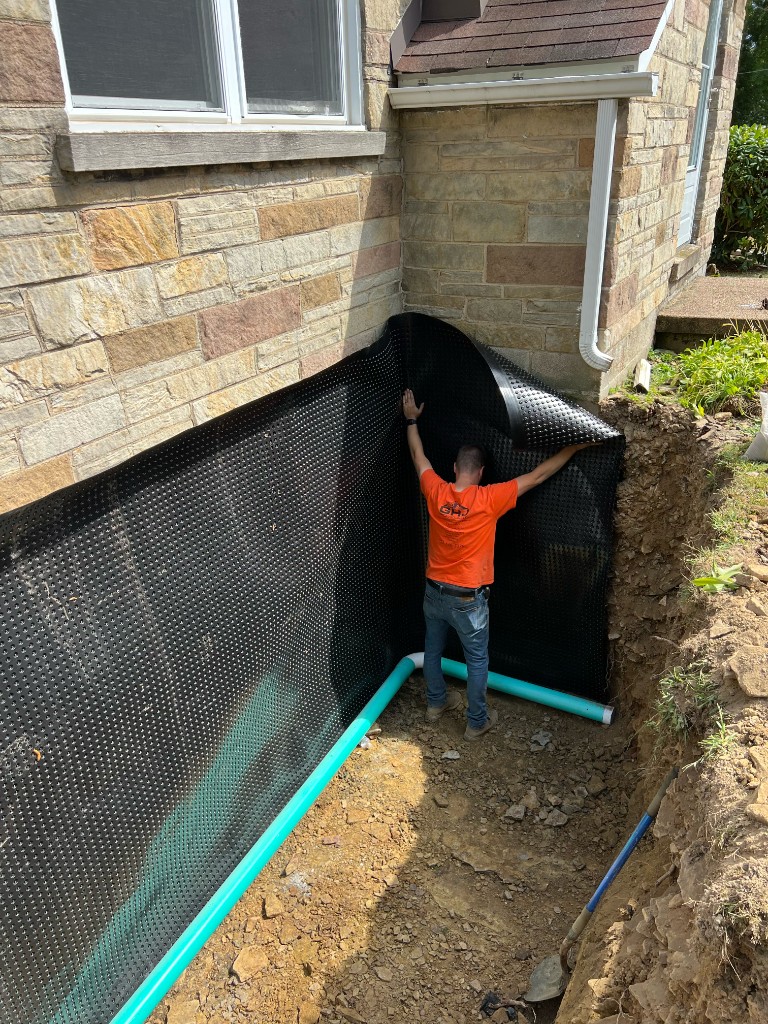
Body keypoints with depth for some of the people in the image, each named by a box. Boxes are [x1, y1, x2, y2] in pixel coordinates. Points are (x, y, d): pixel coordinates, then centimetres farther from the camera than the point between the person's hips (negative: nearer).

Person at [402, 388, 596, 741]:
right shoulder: (489, 499, -21)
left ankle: (436, 702, 44)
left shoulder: (436, 492, -11)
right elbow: (537, 476, -16)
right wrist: (574, 447, -7)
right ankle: (477, 722, 28)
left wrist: (412, 420, 22)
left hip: (434, 591, 5)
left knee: (433, 649, 24)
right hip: (467, 599, -4)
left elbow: (418, 457, 8)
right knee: (477, 660, 15)